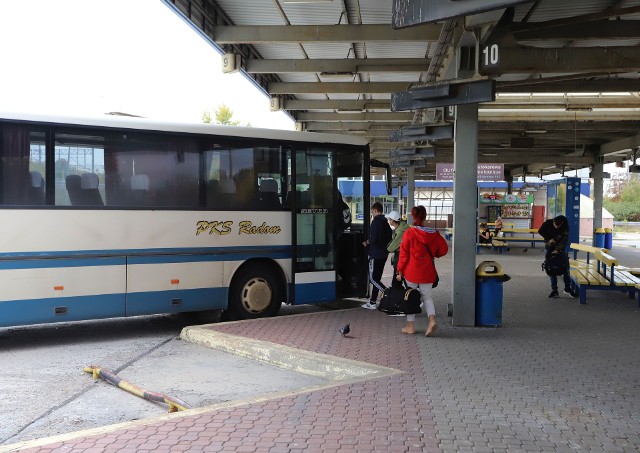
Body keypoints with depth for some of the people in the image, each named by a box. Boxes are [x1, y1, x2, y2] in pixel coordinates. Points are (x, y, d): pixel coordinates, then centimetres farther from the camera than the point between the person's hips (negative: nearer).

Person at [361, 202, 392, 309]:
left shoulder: (376, 221, -14)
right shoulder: (385, 222, 13)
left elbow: (373, 238, -23)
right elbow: (389, 238, 16)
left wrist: (366, 242, -5)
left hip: (376, 254, -9)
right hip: (383, 254, 9)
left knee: (373, 278, -4)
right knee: (376, 278, 13)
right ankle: (372, 302, 18)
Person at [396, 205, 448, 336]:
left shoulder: (409, 233, -11)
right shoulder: (434, 233, -2)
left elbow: (403, 253, -8)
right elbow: (443, 249, 5)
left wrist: (400, 271, -1)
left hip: (411, 271, -2)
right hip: (428, 272, 3)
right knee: (427, 296, 14)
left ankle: (410, 326, 14)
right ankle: (432, 320, -8)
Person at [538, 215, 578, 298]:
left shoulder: (565, 227, -18)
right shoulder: (548, 223, -16)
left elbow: (565, 240, -22)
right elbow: (540, 231, -5)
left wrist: (557, 249, -32)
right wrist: (549, 239, -16)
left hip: (560, 248, 0)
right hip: (549, 248, 0)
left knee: (566, 268, 0)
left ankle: (567, 288, 12)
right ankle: (554, 290, 3)